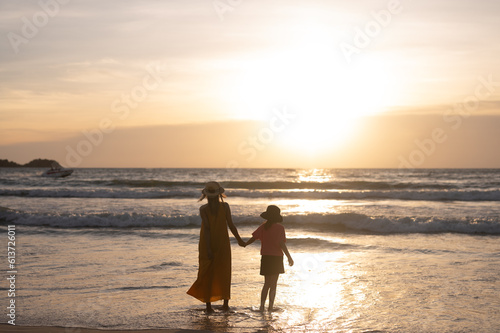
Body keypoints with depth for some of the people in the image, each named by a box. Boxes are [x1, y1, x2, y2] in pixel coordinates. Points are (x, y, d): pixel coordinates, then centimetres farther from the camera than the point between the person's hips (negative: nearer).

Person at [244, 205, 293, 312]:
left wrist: (244, 245, 24)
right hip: (276, 258, -4)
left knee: (266, 284, 14)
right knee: (273, 285, 3)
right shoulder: (279, 227, -9)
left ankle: (262, 306, 7)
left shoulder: (263, 226, 4)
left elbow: (253, 238, 6)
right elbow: (281, 244, -16)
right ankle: (270, 306, 0)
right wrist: (289, 257, -12)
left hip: (265, 258, 4)